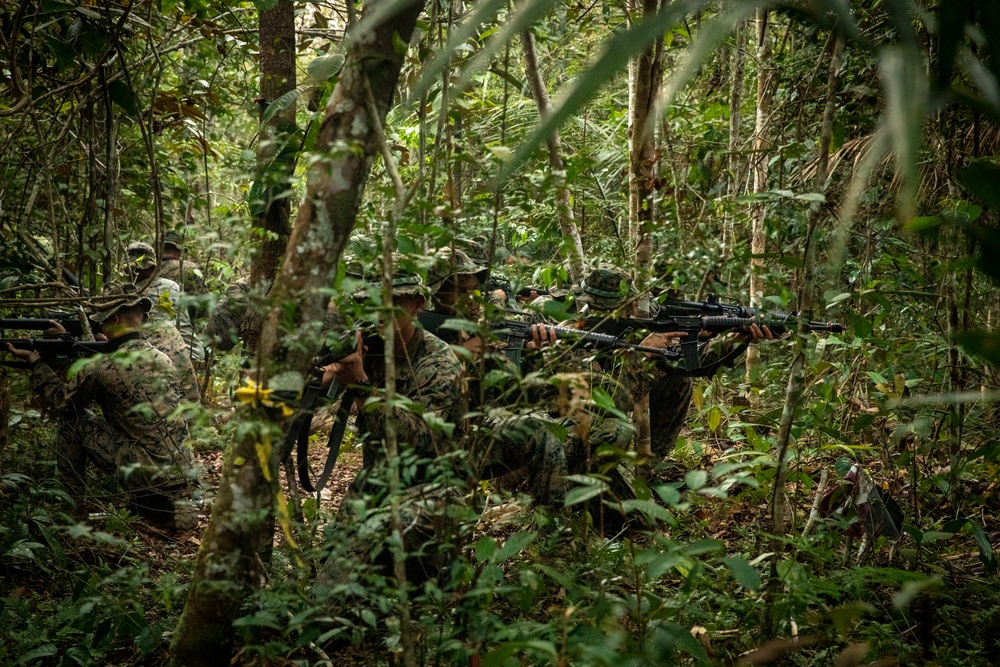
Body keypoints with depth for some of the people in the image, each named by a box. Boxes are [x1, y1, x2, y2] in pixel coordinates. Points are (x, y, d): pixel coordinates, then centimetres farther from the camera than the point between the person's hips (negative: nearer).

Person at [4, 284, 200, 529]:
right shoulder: (162, 359, 8)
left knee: (72, 419, 10)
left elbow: (63, 402, 10)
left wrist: (35, 361, 20)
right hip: (186, 478, 5)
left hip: (145, 479, -5)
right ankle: (172, 507, 19)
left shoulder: (101, 370, -10)